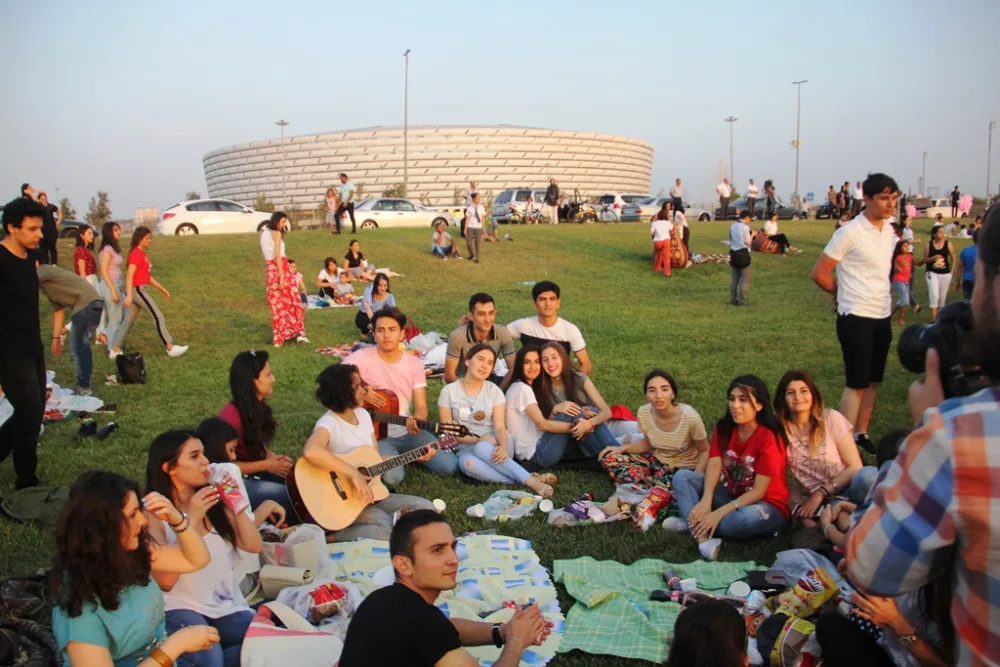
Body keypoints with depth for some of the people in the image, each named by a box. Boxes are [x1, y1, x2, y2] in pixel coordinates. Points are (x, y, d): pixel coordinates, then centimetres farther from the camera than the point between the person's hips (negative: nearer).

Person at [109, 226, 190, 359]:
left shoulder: (142, 254, 14)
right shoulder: (136, 253, -14)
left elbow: (147, 276, 21)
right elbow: (129, 275, -21)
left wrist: (161, 288, 22)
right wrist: (129, 295, -28)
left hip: (140, 290, 9)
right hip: (137, 290, -9)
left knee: (128, 321, 11)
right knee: (158, 317, -5)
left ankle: (115, 350, 15)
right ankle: (170, 348, -1)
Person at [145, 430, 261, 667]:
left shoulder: (213, 501, 7)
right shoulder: (154, 515, -6)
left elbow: (253, 546, 3)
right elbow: (164, 581, -17)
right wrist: (189, 520, -21)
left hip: (228, 608, 5)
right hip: (182, 609, -5)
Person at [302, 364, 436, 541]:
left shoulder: (363, 415, 7)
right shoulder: (329, 423, -20)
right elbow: (310, 452, -43)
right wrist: (354, 473, -36)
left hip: (369, 494, 8)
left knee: (425, 507, -2)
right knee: (389, 527, -30)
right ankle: (333, 539, -14)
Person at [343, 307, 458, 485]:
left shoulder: (414, 364, 0)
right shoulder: (361, 358, -11)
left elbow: (421, 406, -4)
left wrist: (417, 421, -28)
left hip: (408, 432, 4)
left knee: (449, 466, -10)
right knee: (392, 477, -30)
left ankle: (406, 454, 16)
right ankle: (381, 456, 6)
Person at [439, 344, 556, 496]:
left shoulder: (494, 390, 4)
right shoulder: (449, 391, 2)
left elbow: (500, 427, -6)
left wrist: (503, 446, -30)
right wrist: (478, 439, -16)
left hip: (492, 447, 1)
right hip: (466, 448, 0)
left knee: (482, 449, -36)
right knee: (467, 463, -37)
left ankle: (530, 481, -39)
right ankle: (532, 480, -41)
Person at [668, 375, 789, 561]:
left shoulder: (769, 437, -20)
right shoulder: (723, 428, -2)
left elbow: (758, 491, -22)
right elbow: (714, 465, -13)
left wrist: (718, 513, -30)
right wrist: (706, 501, -32)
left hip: (765, 505, -6)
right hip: (730, 496, 6)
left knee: (748, 518, -40)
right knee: (682, 476, -11)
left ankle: (693, 524, -15)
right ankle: (704, 537, -31)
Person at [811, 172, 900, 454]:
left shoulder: (890, 231, 7)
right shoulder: (850, 233, -15)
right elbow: (819, 273, -12)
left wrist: (883, 295, 12)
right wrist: (844, 293, 2)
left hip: (882, 317, 7)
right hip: (856, 318, -7)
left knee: (873, 381, 14)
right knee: (856, 383, -5)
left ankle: (861, 434, 27)